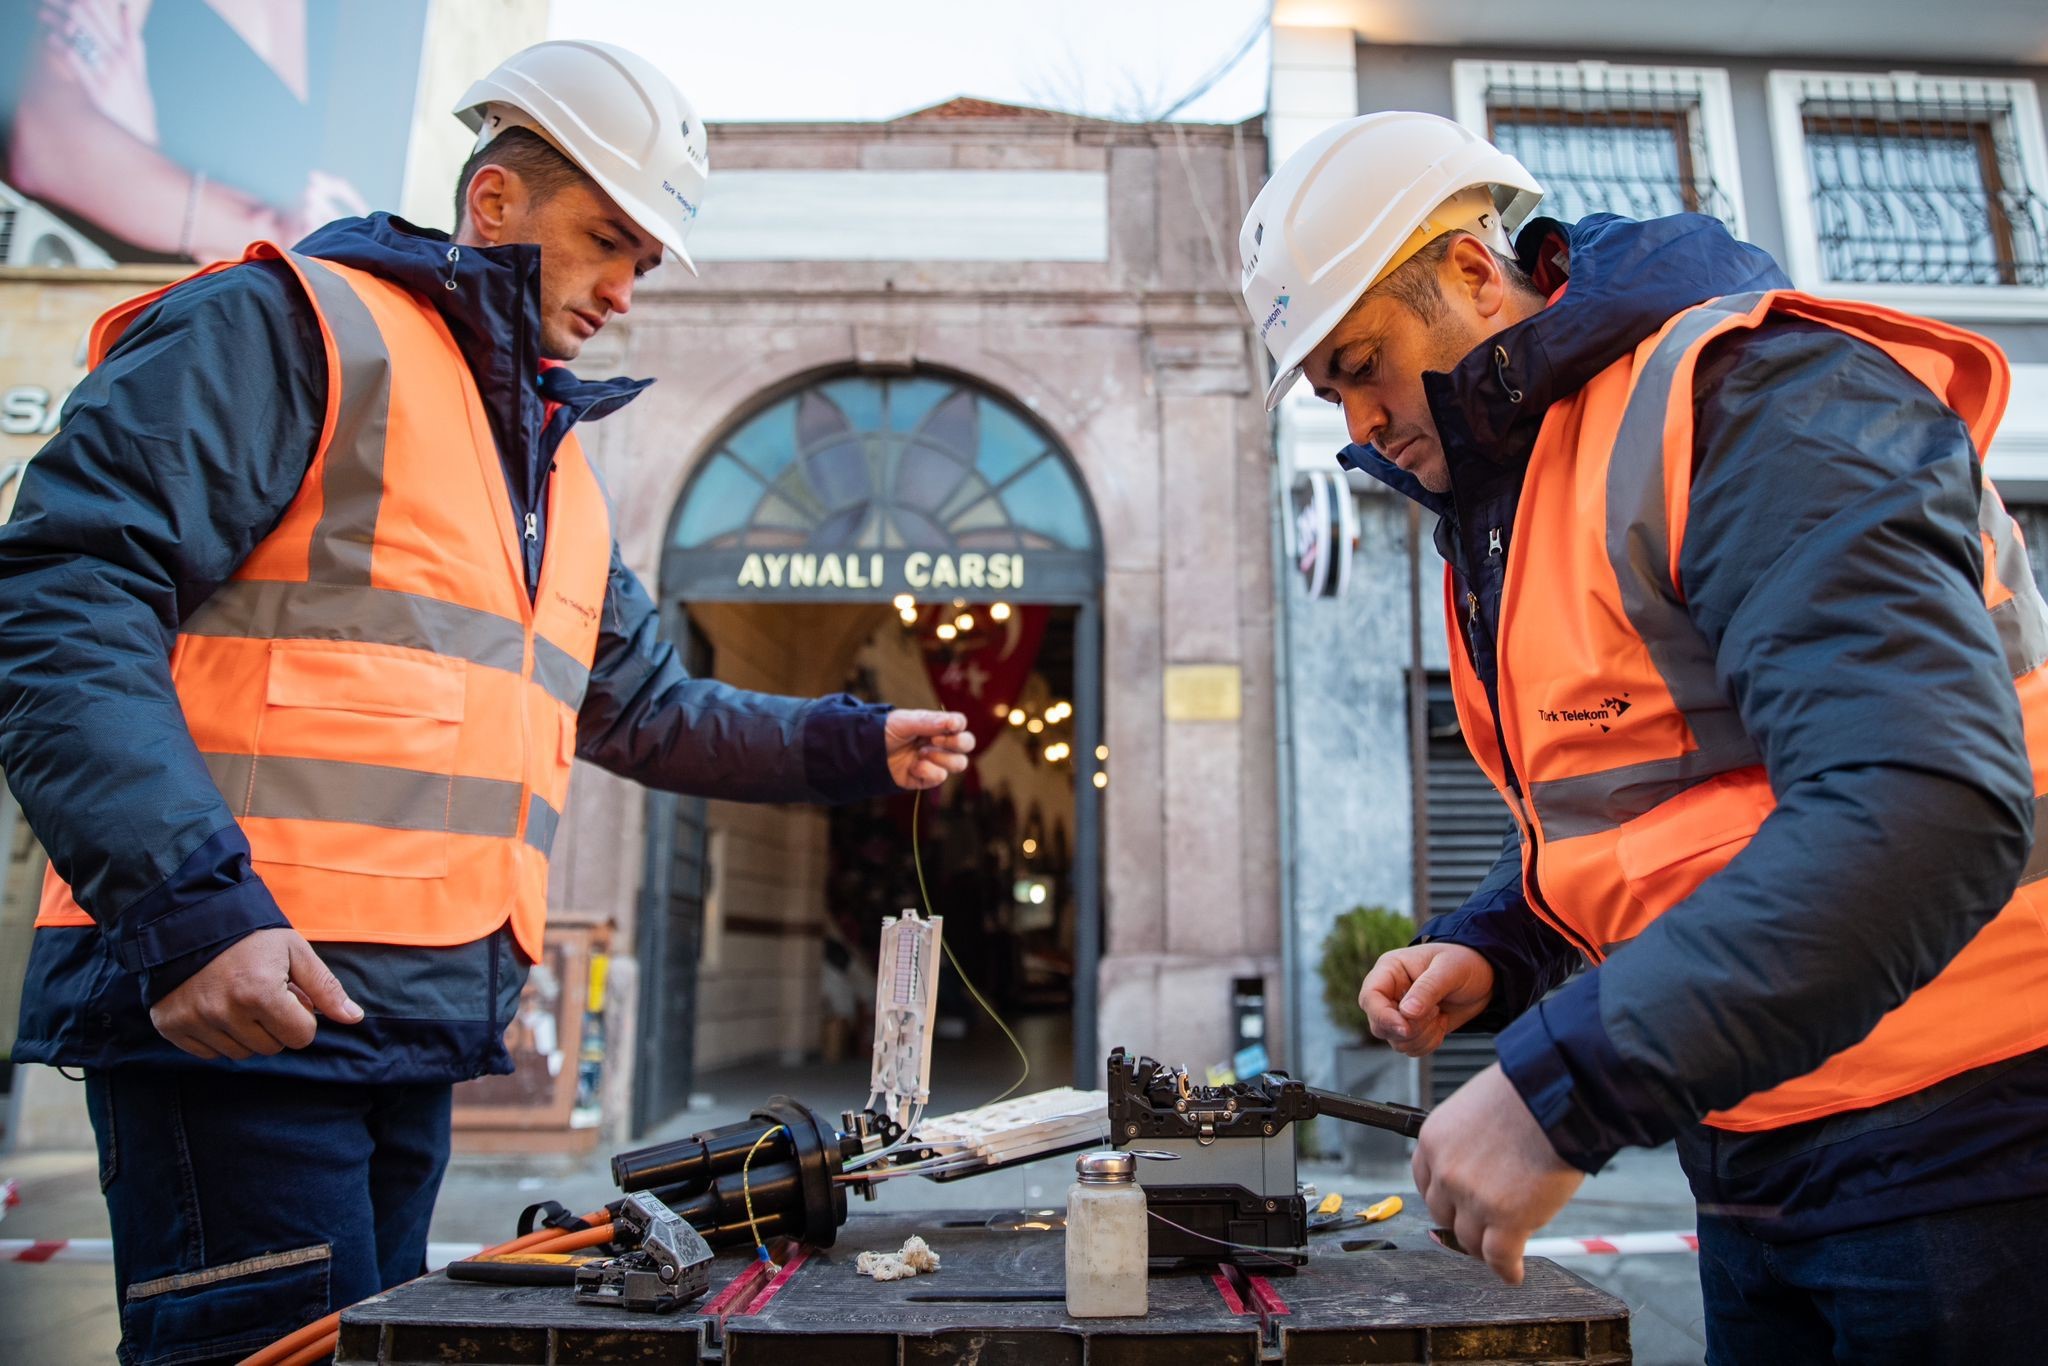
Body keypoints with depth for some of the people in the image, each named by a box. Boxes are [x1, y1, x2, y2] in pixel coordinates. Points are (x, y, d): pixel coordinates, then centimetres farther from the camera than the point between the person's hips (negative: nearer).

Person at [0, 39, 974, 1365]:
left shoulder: (556, 470, 21)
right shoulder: (292, 325, -5)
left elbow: (648, 708, 27)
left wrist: (858, 747, 18)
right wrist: (186, 903, -25)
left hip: (420, 1035, 9)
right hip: (232, 1002, -8)